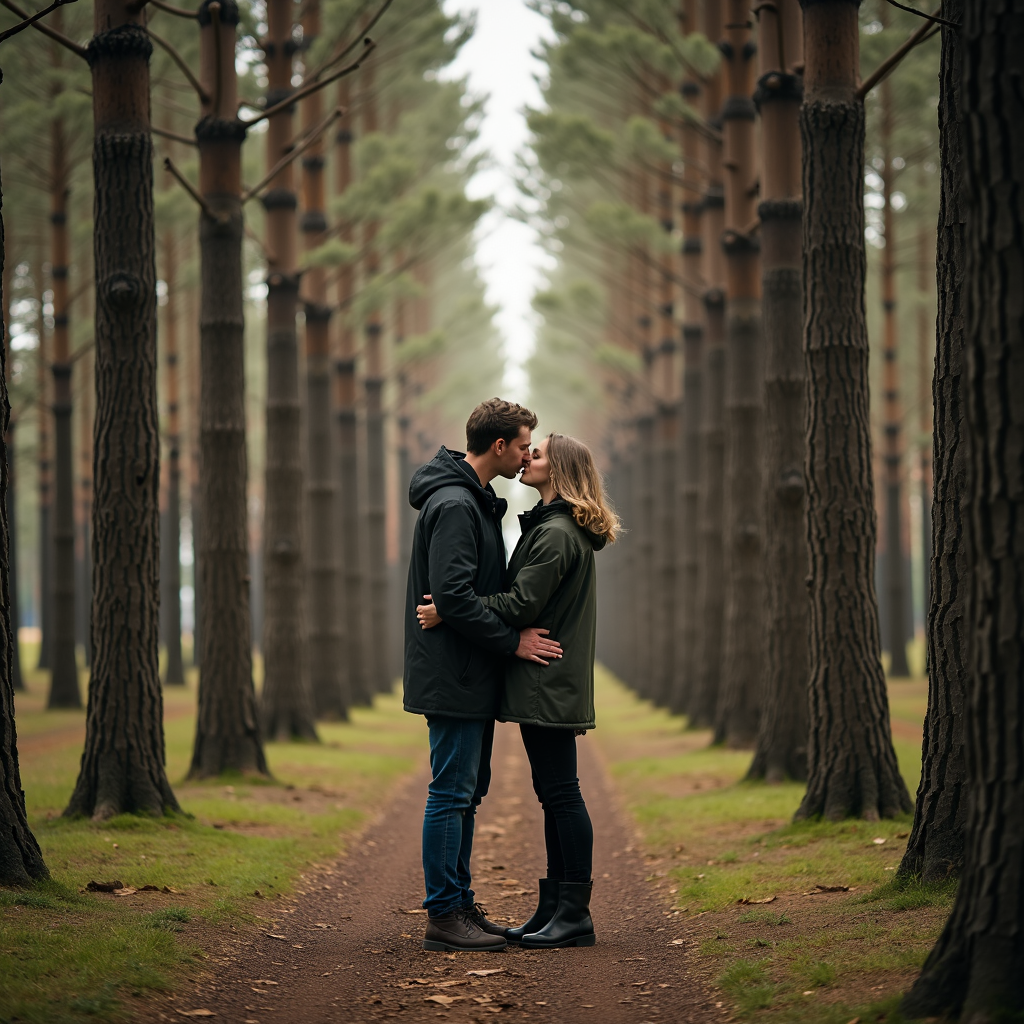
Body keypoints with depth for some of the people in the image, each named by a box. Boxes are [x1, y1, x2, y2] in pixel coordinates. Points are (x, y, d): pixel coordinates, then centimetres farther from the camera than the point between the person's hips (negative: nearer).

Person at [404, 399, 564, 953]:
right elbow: (453, 595, -25)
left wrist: (512, 634, 12)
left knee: (466, 791, 14)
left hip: (471, 677, 11)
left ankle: (460, 904, 20)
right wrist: (513, 640, -19)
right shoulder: (454, 505, -17)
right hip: (454, 675, -11)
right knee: (452, 792, -6)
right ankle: (444, 916, -3)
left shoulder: (475, 502, 16)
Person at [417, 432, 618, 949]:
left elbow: (522, 604, -21)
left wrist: (447, 612, -19)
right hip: (550, 682, 11)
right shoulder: (557, 528, 18)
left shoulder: (556, 534, -15)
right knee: (552, 791, 11)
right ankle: (554, 909, 16)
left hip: (549, 684, -11)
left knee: (561, 791, -8)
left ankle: (574, 915, -5)